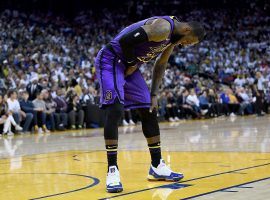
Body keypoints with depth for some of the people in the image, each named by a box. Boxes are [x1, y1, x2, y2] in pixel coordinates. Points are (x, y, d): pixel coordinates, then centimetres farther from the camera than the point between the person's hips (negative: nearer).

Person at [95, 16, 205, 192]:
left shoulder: (173, 36, 7)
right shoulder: (163, 28, -25)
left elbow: (160, 66, 18)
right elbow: (126, 39, -31)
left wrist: (154, 95, 11)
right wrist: (132, 64, -15)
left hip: (130, 65, 10)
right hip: (111, 60, -10)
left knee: (149, 112, 9)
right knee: (115, 110, -21)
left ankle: (157, 166, 16)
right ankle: (112, 171, -18)